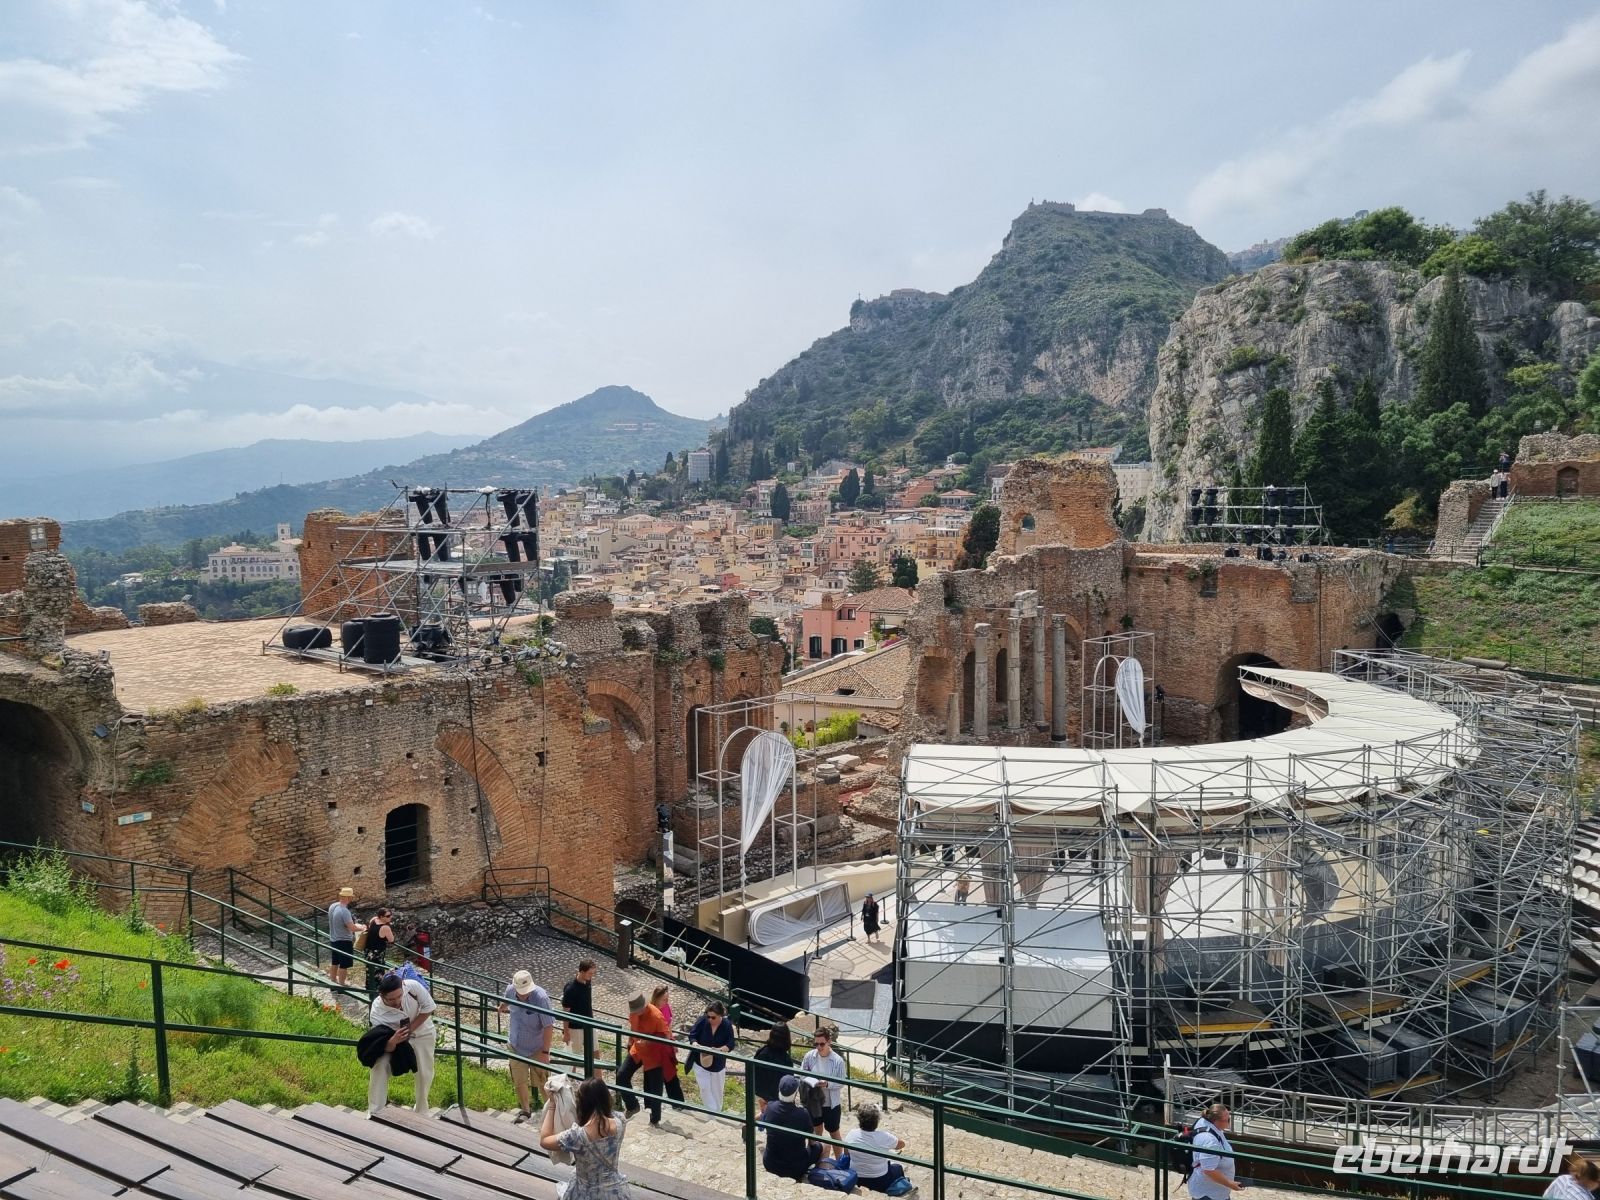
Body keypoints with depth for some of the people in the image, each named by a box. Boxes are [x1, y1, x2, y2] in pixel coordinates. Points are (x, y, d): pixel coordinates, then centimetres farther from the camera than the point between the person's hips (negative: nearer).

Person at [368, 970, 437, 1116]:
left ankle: (422, 1113, 27)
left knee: (425, 1073, 2)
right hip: (393, 1036, 0)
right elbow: (386, 1047, -28)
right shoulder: (376, 1012, -35)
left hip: (422, 1032, 0)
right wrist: (392, 1041, -51)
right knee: (380, 1065, -18)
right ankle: (375, 1113, -3)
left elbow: (428, 1008, -20)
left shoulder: (413, 986, -38)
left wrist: (410, 1028, -27)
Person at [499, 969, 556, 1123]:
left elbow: (549, 1026, -25)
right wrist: (502, 1008, 33)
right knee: (519, 1082, 13)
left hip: (536, 1049, -4)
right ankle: (526, 1111, 34)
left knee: (543, 1083, 4)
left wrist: (545, 1051, -23)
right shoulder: (510, 991, -15)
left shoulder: (541, 998, -30)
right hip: (515, 1046, 5)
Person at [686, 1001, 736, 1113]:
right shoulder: (702, 1020, -19)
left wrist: (719, 1049, -34)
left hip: (718, 1064, 0)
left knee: (716, 1091, 15)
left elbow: (730, 1044, -15)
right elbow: (692, 1036, -12)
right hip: (701, 1062, 0)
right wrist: (695, 1044, -33)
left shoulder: (727, 1025, -19)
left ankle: (717, 1113, 35)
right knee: (705, 1089, -3)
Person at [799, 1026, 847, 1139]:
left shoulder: (838, 1061, -20)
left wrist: (827, 1084, -30)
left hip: (831, 1104, -3)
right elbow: (801, 1074, 0)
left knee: (834, 1132, 15)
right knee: (817, 1129, 25)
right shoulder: (809, 1056, -12)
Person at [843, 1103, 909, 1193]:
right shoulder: (884, 1137, -24)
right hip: (880, 1182, -2)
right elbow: (902, 1144, -3)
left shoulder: (851, 1135, -18)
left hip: (856, 1179, 2)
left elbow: (846, 1154, 1)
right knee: (898, 1168, 28)